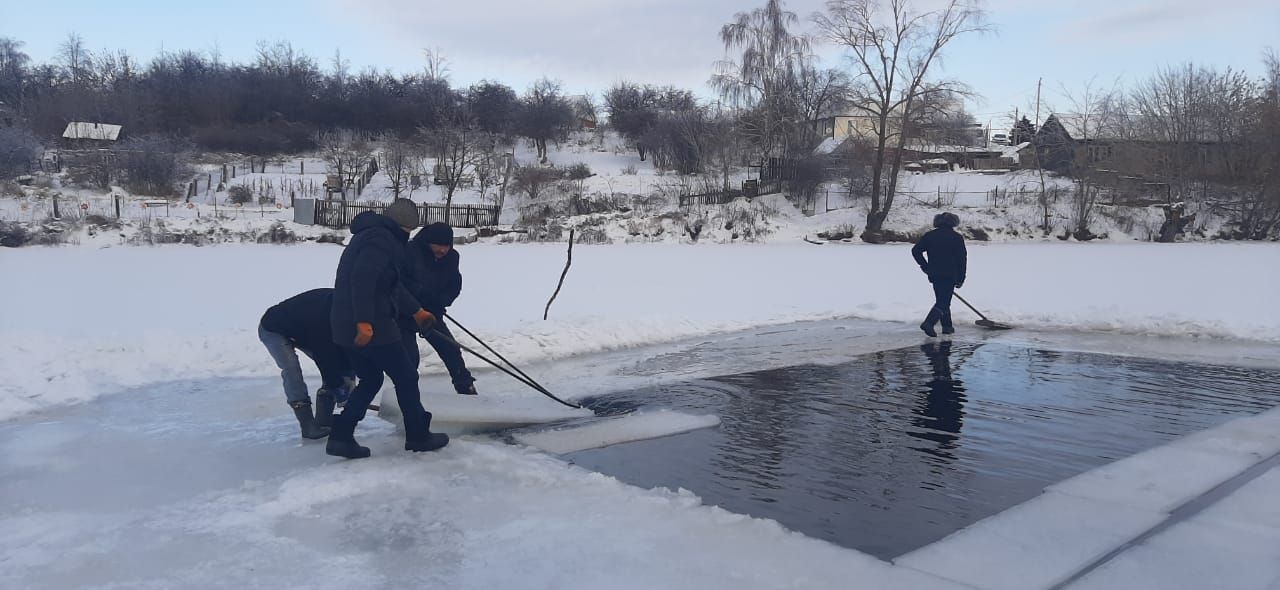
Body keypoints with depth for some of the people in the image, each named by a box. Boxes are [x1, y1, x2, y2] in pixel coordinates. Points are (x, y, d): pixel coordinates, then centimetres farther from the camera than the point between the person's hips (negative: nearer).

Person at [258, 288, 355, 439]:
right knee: (291, 367, -27)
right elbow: (323, 352, -36)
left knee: (331, 364, -2)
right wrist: (339, 388, -27)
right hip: (273, 330, -8)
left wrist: (348, 375, -16)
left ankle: (324, 418, 5)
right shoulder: (321, 314, -43)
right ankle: (308, 425, -23)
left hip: (301, 329, 8)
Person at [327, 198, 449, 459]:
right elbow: (362, 279, -27)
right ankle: (418, 435, 16)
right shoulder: (381, 239, -14)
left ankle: (341, 436, 13)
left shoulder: (373, 235, 19)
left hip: (348, 325, 10)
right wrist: (364, 322, -29)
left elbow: (392, 284, 27)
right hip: (370, 326, -10)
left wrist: (416, 310, 33)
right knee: (406, 377, 5)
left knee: (370, 380, 19)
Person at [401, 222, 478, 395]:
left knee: (451, 349, 6)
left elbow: (455, 285, 1)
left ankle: (466, 388, 20)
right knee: (410, 356, -13)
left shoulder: (451, 257, -6)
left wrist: (440, 303, -17)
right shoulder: (411, 252, -24)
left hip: (431, 312, 5)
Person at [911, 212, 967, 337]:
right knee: (943, 302, -3)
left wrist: (925, 266, 9)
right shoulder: (957, 238, -3)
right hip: (950, 275, -4)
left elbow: (915, 250, 1)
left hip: (934, 274, 4)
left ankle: (947, 326, 23)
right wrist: (960, 279, 4)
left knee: (942, 300, 18)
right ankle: (928, 323, -21)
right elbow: (962, 259, -3)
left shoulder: (930, 235, 5)